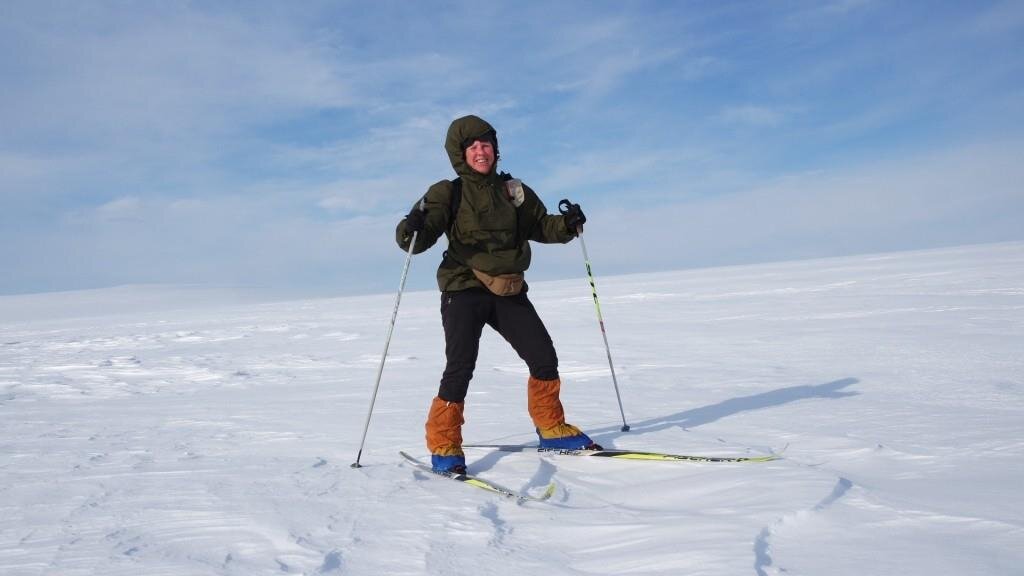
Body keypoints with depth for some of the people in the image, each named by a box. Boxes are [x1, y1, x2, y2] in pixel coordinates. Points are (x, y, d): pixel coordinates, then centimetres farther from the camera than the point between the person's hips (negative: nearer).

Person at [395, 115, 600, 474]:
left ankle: (551, 429, 23)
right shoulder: (448, 193, -2)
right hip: (464, 289, -4)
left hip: (509, 290, 4)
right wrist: (411, 229, -34)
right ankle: (443, 445, 0)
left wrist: (567, 225, -3)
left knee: (544, 358, 3)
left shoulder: (513, 191, 10)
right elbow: (421, 238, -11)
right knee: (461, 366, -15)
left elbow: (540, 226, 17)